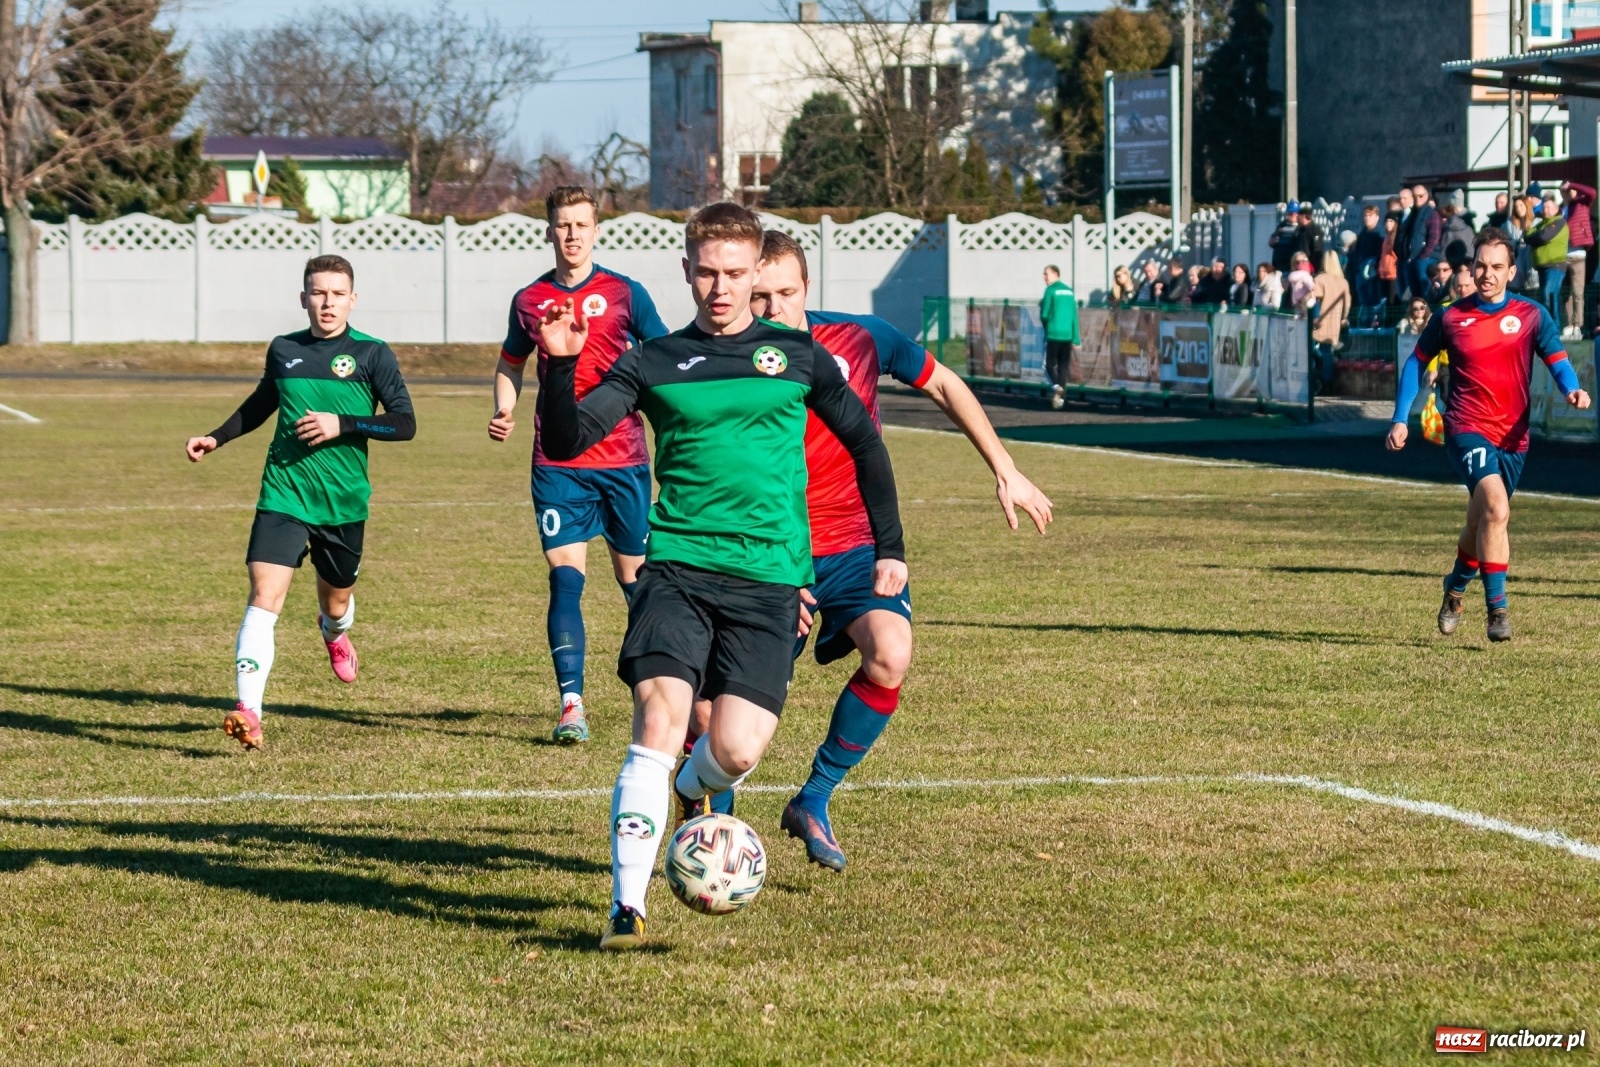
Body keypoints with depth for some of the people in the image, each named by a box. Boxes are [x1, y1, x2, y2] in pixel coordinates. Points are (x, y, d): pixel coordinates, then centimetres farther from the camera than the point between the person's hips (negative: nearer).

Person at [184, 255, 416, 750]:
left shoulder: (372, 355, -3)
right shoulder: (283, 351, 7)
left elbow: (405, 423, -8)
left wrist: (342, 425, -18)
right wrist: (216, 439, 22)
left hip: (344, 504, -1)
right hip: (283, 498, 1)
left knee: (336, 600, 17)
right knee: (264, 598, -16)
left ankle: (334, 633, 57)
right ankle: (248, 712, -23)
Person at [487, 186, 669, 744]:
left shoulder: (624, 293, 0)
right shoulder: (529, 300, 6)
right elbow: (511, 364, 20)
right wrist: (504, 409, 1)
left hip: (623, 461, -1)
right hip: (557, 465, 1)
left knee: (635, 576, 7)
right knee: (565, 576, -9)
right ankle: (571, 705, -11)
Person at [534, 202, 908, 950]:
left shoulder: (796, 356, 8)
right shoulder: (654, 362, 7)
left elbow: (864, 443, 20)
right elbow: (565, 443, -2)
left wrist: (889, 549, 18)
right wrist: (560, 366, -19)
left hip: (767, 579, 0)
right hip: (676, 567, 0)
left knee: (736, 749, -11)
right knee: (660, 717, -20)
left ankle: (694, 791, 28)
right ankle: (628, 905, -16)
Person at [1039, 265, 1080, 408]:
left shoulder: (1050, 290, -6)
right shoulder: (1069, 291, 10)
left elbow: (1044, 314, -8)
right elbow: (1074, 315, 10)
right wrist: (1076, 338, 12)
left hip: (1053, 333, -4)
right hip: (1067, 335, 5)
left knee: (1050, 364, 3)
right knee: (1063, 367, 10)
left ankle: (1056, 386, -24)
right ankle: (1061, 397, 6)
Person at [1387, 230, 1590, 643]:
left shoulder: (1532, 315, 1)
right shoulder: (1450, 318, 0)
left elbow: (1557, 361, -4)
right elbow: (1416, 362, 11)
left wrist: (1572, 389, -26)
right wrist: (1400, 419, 5)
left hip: (1513, 436, 3)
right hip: (1467, 428, -3)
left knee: (1482, 521, 16)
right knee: (1496, 508, -25)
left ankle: (1456, 586, 46)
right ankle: (1497, 609, -22)